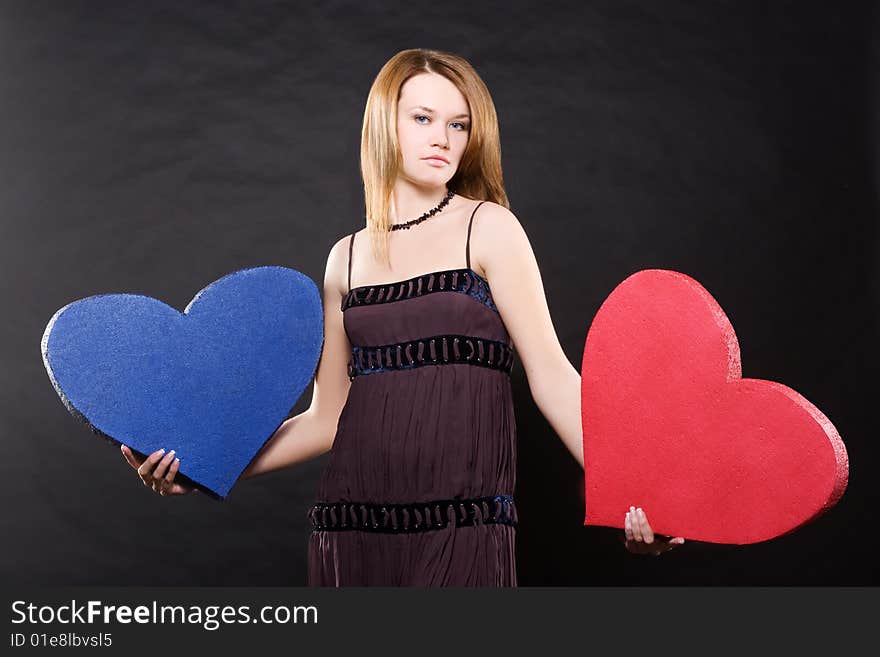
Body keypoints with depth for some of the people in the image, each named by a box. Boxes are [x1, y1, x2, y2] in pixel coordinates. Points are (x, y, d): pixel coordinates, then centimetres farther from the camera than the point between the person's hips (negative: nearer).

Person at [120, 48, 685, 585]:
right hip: (350, 527, 3)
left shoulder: (487, 227, 1)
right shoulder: (348, 257, 11)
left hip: (463, 528, -3)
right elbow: (327, 419, 12)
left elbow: (551, 373, -6)